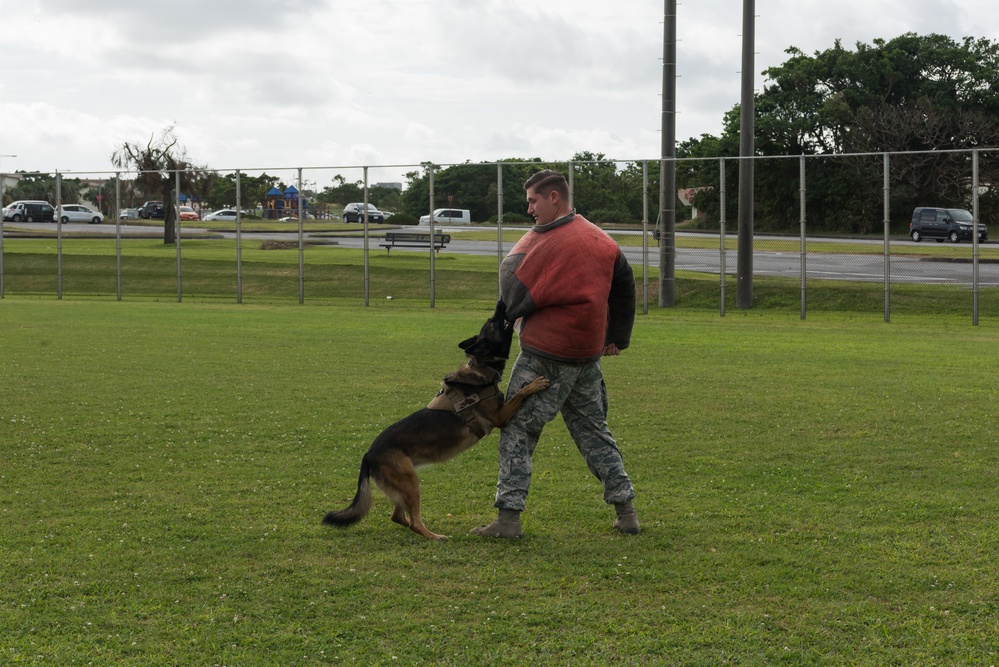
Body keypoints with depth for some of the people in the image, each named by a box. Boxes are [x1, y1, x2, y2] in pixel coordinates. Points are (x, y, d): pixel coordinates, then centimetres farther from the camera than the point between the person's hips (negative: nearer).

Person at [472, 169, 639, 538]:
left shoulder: (544, 243, -17)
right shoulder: (601, 239, 8)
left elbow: (514, 299, -13)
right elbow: (625, 287, 19)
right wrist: (617, 337, 25)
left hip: (545, 355, -7)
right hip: (589, 354, 7)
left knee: (518, 430, 0)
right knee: (594, 431, 19)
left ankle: (508, 517, -4)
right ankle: (626, 511, 19)